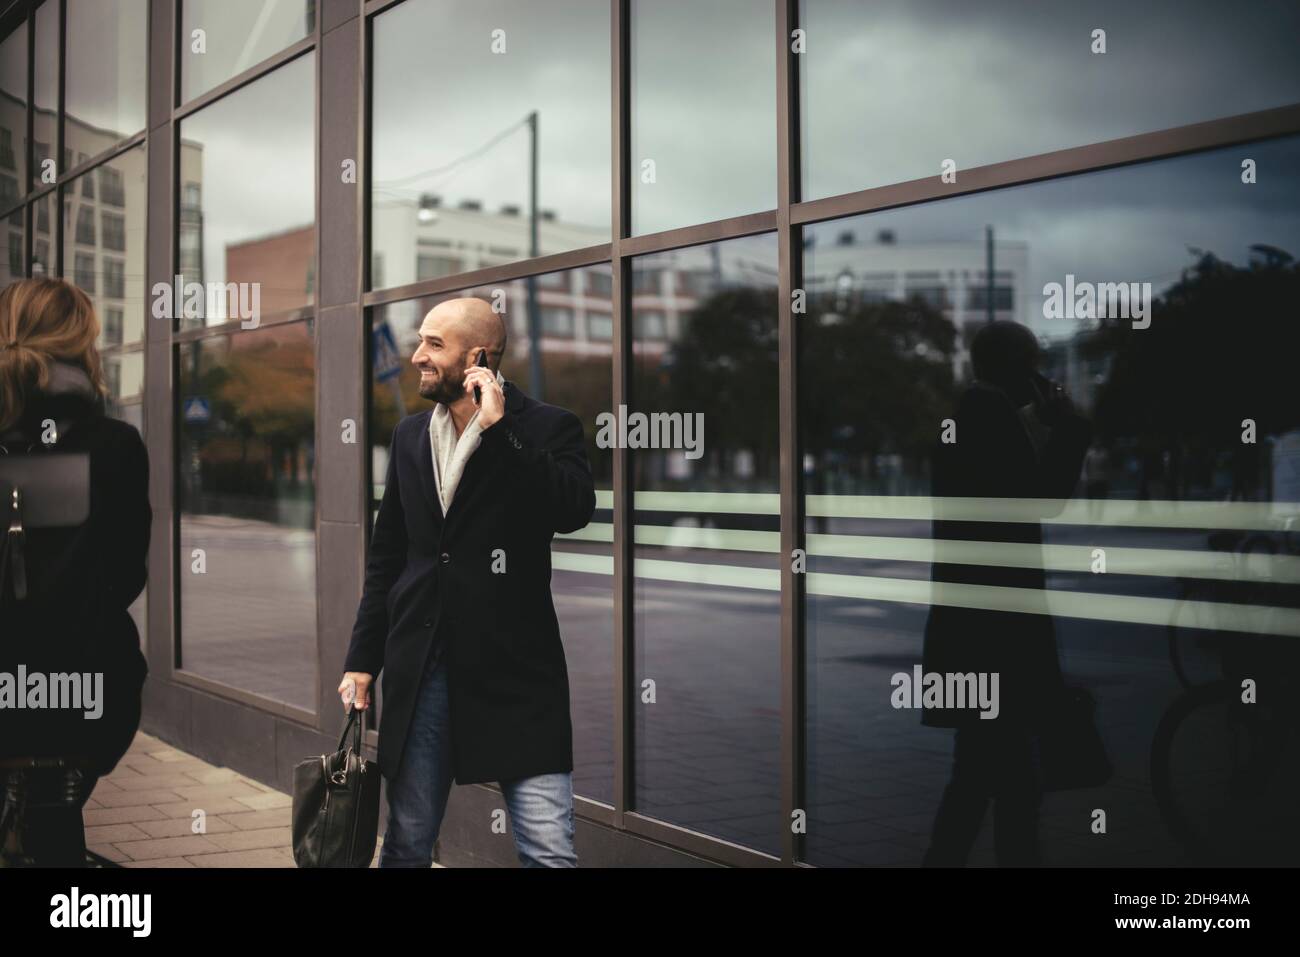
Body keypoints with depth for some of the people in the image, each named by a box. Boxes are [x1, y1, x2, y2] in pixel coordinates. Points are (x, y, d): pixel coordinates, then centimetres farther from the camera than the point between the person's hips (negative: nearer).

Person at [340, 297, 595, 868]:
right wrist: (362, 659, 14)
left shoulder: (546, 429, -3)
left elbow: (574, 510, -22)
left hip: (514, 669, -4)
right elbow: (386, 558, 16)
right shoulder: (410, 436, 12)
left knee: (549, 851, -6)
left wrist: (499, 429, -19)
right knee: (406, 846, 13)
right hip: (418, 669, 5)